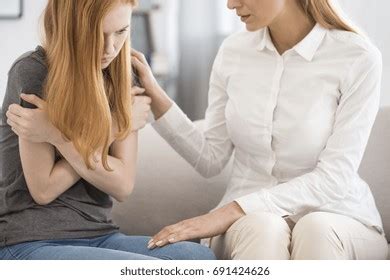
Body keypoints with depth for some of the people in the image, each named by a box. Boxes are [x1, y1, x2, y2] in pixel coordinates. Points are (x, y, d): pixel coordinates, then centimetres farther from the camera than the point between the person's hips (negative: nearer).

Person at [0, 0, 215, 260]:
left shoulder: (120, 78, 8)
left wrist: (57, 135, -14)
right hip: (33, 242, -6)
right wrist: (112, 127, -7)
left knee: (199, 257, -22)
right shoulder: (33, 72, -10)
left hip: (101, 237, 6)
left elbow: (123, 185, -2)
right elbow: (43, 189, -10)